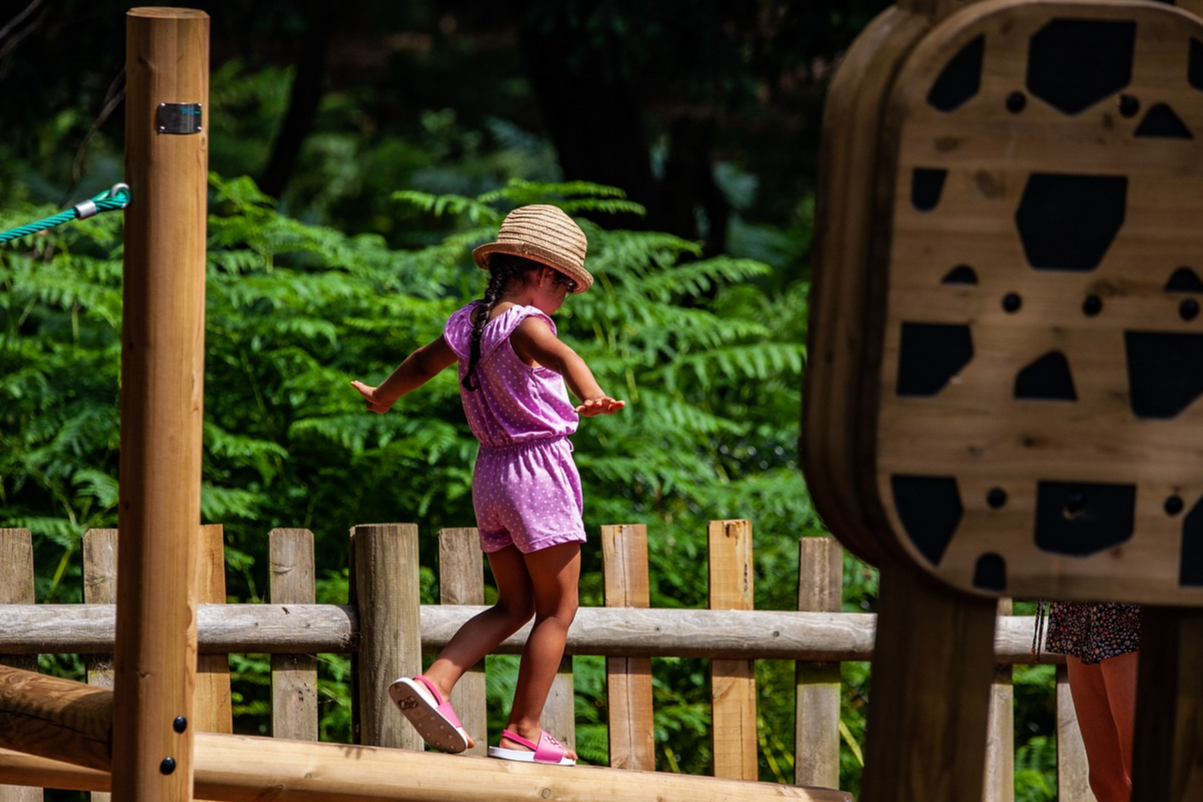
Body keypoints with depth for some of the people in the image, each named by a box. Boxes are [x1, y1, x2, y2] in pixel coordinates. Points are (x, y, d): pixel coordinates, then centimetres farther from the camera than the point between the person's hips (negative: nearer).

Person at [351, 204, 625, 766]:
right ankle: (523, 735, 5)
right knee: (557, 610, 4)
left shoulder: (467, 323, 7)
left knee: (514, 606, 17)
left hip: (490, 472, 8)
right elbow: (560, 356, -39)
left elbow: (421, 364, 27)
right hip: (539, 468, -8)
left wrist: (382, 396, 47)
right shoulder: (524, 323, -15)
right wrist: (592, 396, -58)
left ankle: (433, 682, -1)